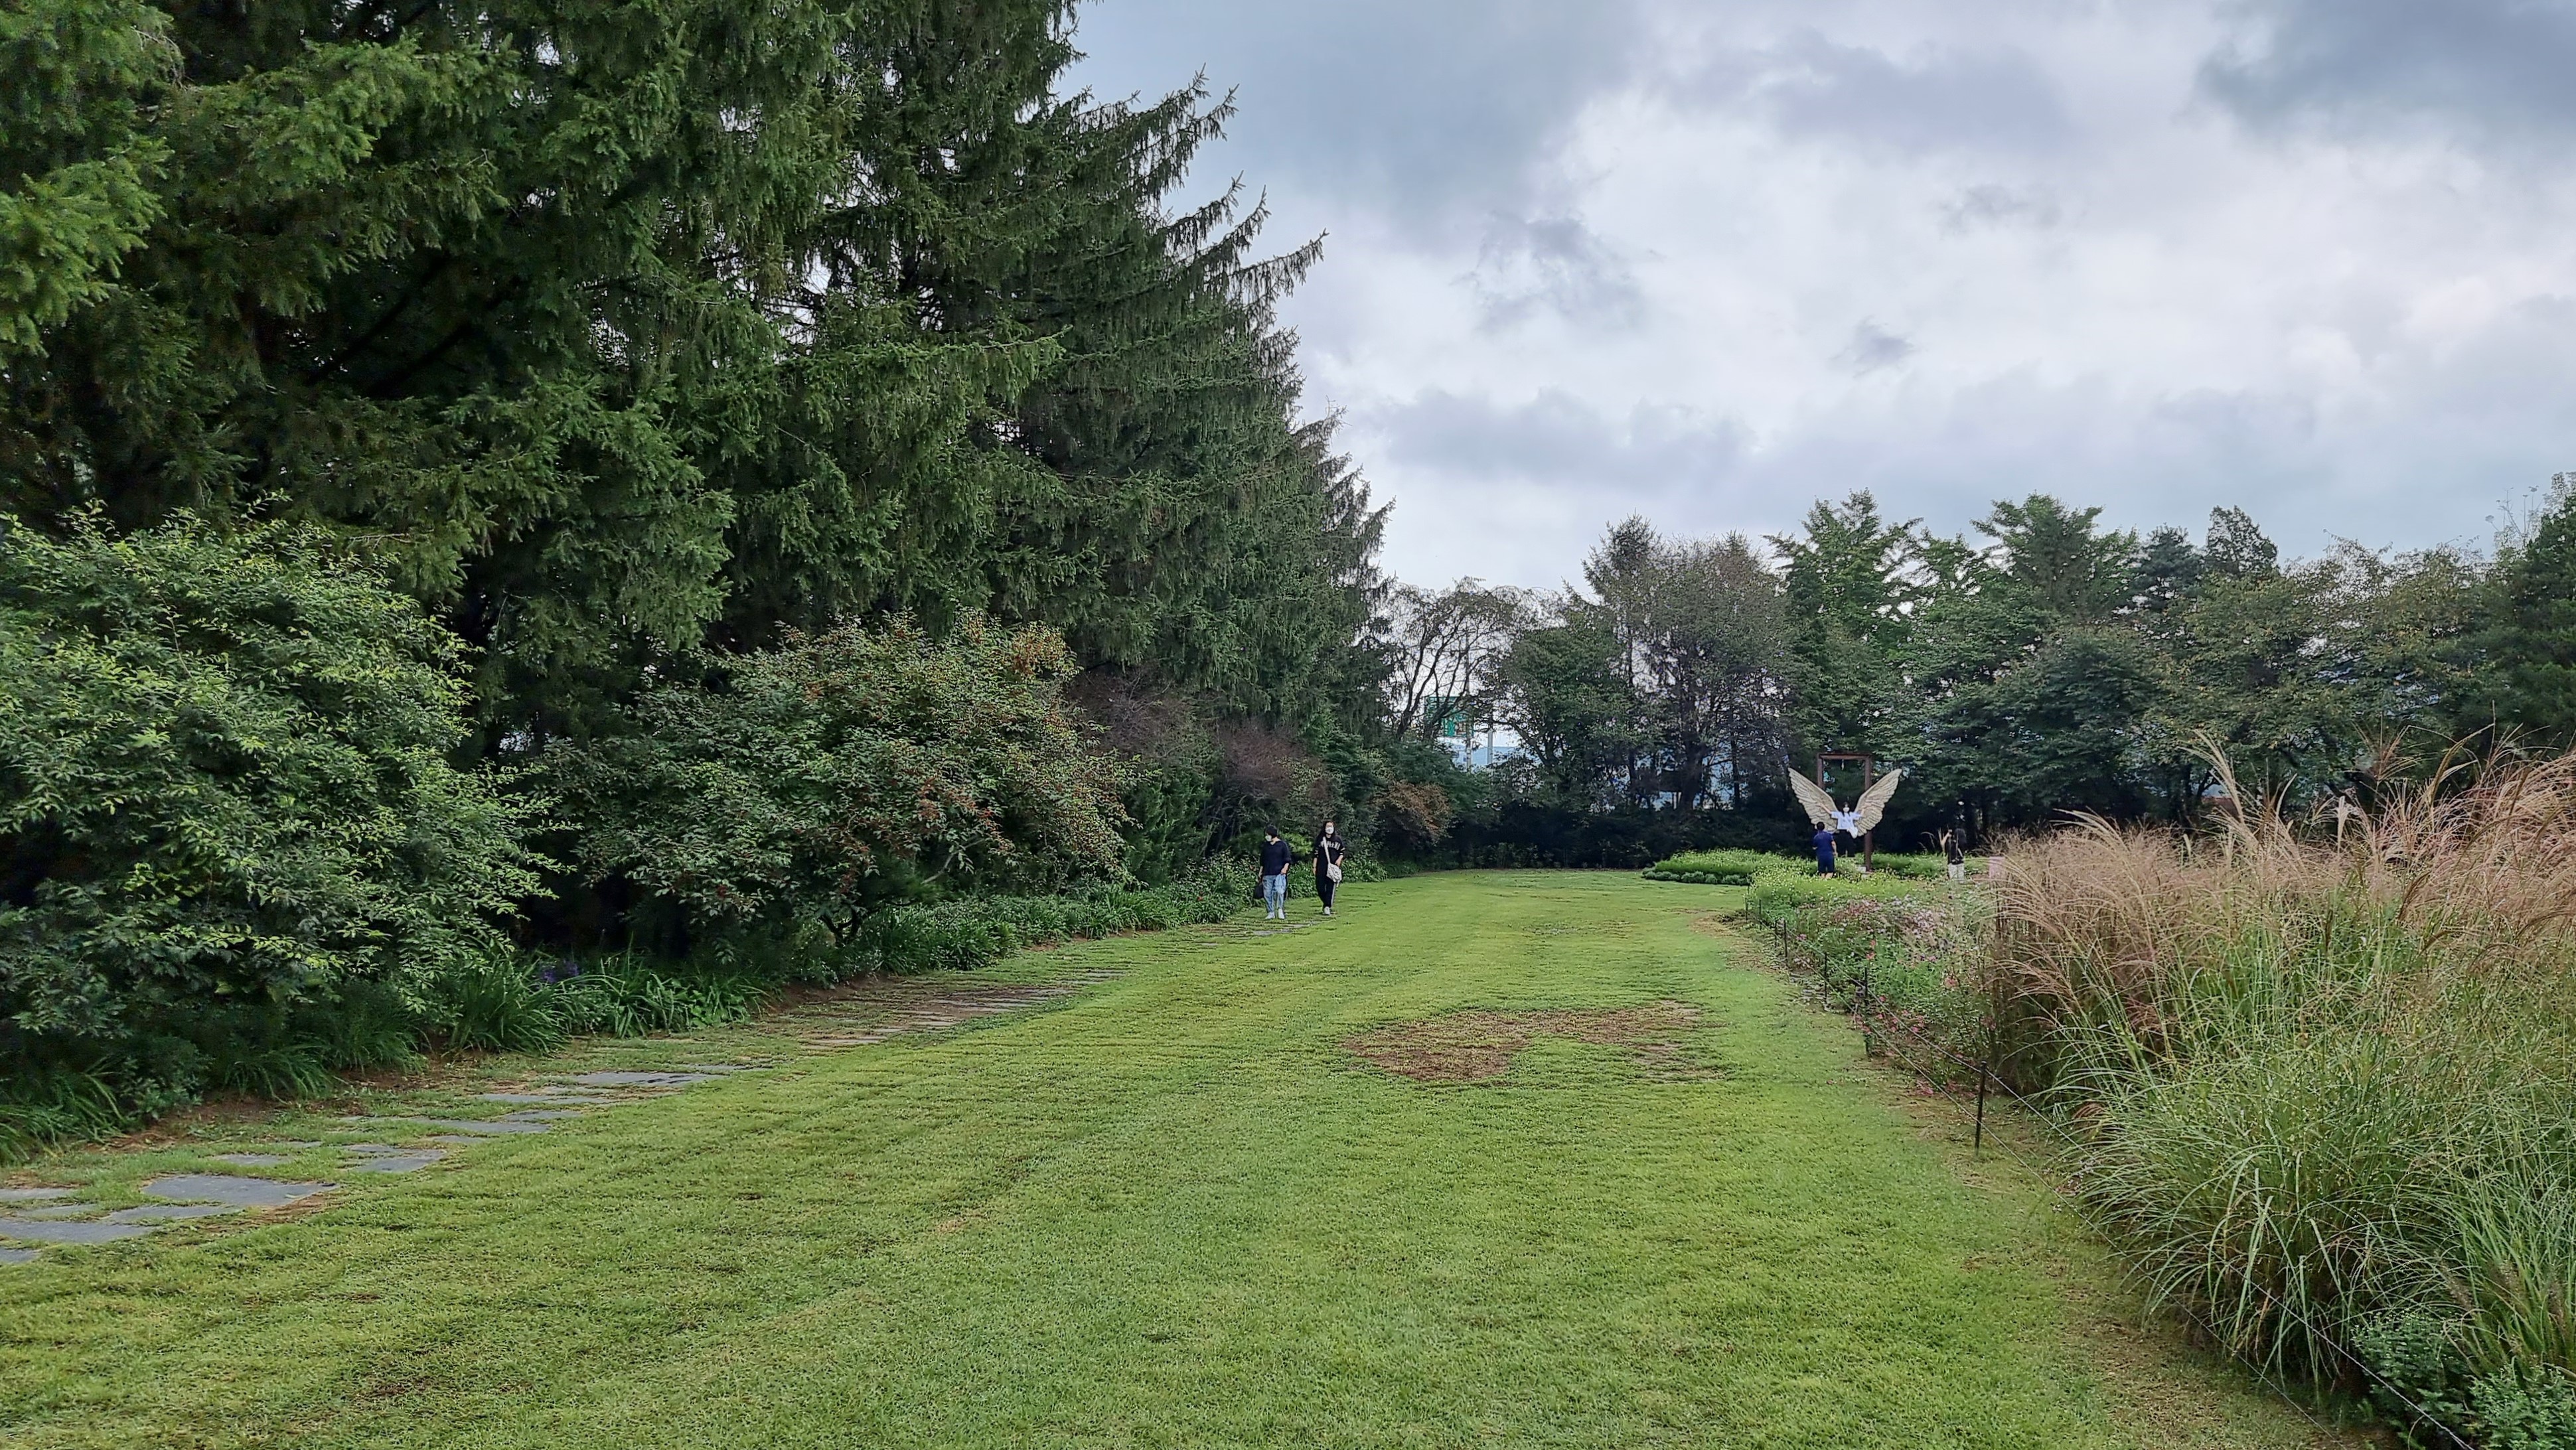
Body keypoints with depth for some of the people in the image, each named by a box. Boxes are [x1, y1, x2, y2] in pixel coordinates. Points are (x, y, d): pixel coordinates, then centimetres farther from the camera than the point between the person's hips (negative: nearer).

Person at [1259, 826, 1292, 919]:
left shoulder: (1282, 845, 2)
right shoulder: (1265, 846, 15)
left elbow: (1288, 858, 2)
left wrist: (1285, 868, -12)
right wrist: (1260, 872, 19)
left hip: (1279, 873, -5)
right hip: (1267, 874, 5)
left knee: (1279, 891, -22)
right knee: (1267, 894, 0)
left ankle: (1280, 910, -8)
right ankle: (1271, 913, 9)